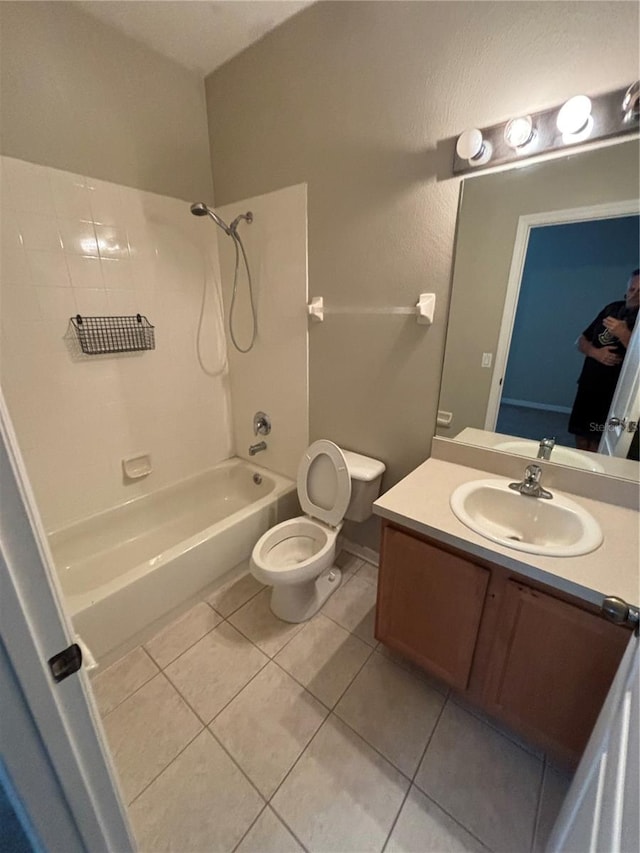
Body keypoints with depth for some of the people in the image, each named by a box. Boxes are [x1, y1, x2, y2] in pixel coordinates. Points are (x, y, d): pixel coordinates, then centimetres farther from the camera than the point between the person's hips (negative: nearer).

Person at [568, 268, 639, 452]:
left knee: (597, 444, -1)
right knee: (581, 436, 12)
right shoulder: (613, 309, 8)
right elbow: (581, 341, 11)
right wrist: (594, 352, -8)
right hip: (588, 386, 5)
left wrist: (623, 334, -28)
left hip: (616, 393, -5)